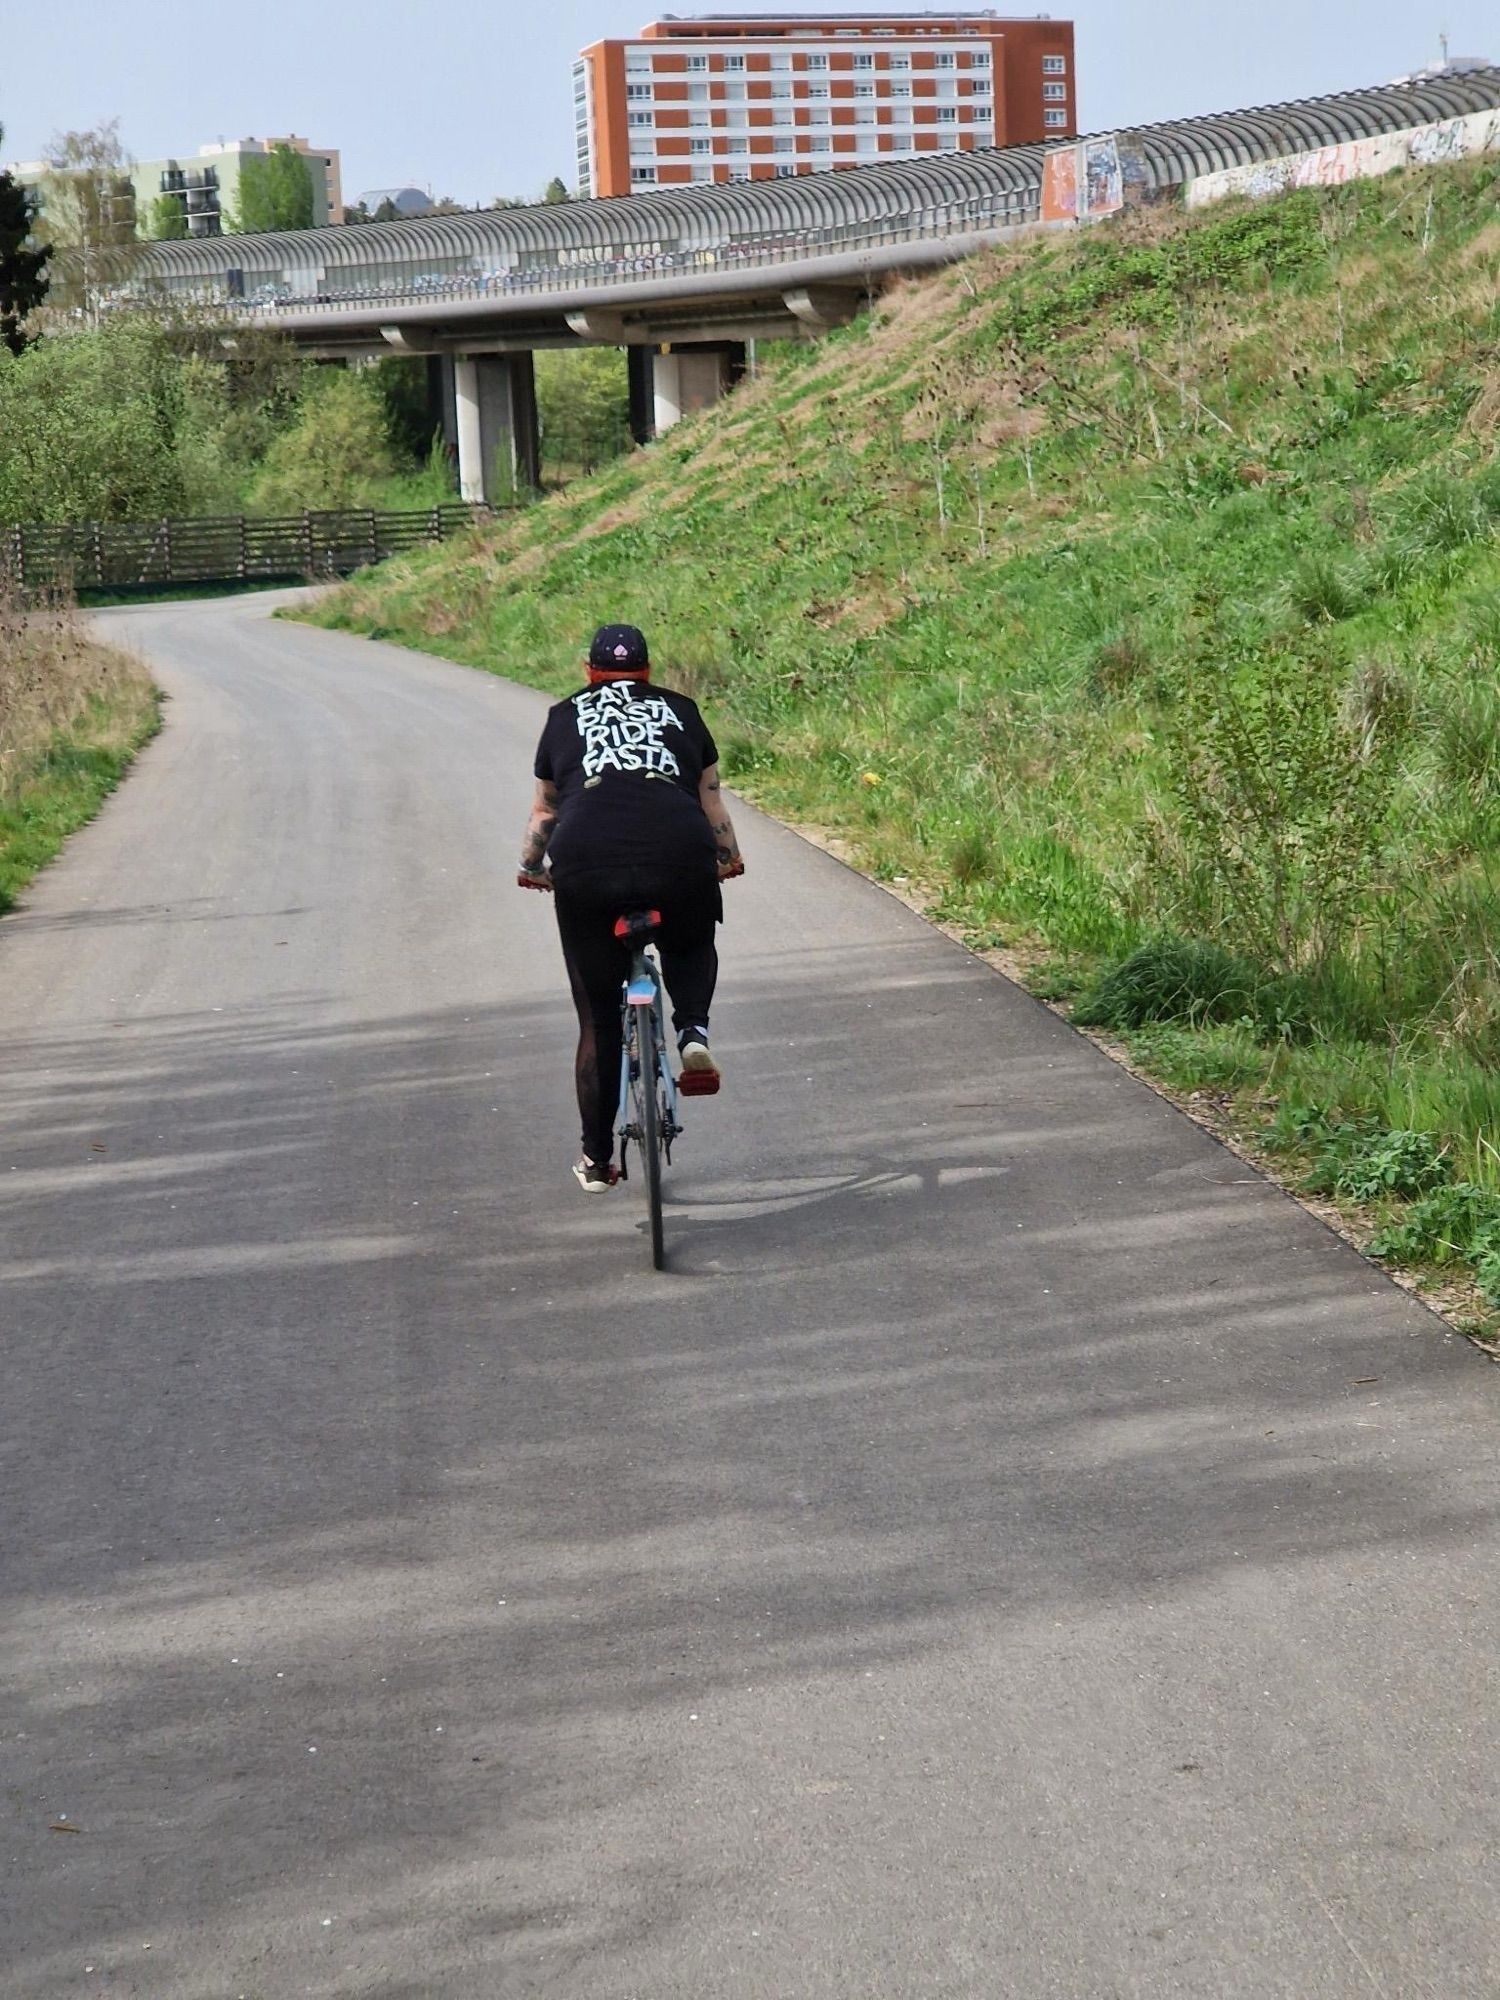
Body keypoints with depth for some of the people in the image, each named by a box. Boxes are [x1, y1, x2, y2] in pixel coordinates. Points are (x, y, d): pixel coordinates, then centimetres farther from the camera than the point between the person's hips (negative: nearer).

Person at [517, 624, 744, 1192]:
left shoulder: (565, 716, 25)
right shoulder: (679, 710, 24)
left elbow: (544, 811, 31)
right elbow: (711, 802, 27)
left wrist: (529, 866, 48)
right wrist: (730, 856, 44)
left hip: (586, 862, 0)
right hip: (679, 853, 0)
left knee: (598, 1018, 12)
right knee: (692, 947, 32)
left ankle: (596, 1160, 17)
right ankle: (693, 1030, 2)